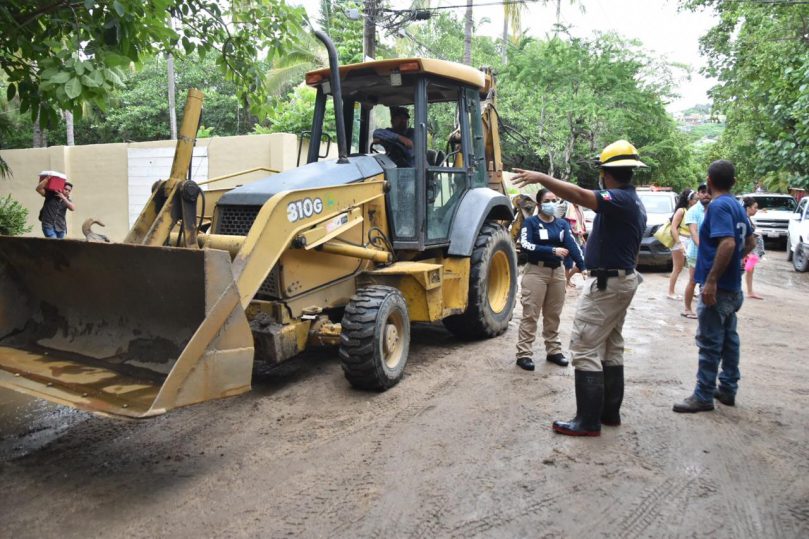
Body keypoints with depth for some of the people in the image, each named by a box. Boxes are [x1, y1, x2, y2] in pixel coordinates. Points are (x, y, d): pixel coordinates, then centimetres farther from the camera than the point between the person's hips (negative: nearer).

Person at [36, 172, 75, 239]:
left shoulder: (67, 200, 9)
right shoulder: (50, 195, 1)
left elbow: (73, 208, -10)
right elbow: (38, 189, -11)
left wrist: (63, 198, -17)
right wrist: (47, 178, -17)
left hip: (60, 228, 4)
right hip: (48, 226, -4)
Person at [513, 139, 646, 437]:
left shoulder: (620, 200, -19)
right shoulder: (634, 202, 12)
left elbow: (579, 195, -37)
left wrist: (541, 177, -34)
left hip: (606, 284, -11)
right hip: (623, 279, 11)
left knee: (585, 349, -8)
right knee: (611, 348, 16)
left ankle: (588, 421, -4)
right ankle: (610, 411, 24)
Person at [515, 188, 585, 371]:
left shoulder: (562, 224, 7)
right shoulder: (530, 222, -5)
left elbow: (572, 246, -6)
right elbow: (525, 245, -19)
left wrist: (583, 267, -21)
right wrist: (552, 250, -26)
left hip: (557, 272, 5)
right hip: (536, 271, -5)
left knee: (553, 314, 13)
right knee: (530, 314, -4)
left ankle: (554, 350, 24)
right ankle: (524, 354, 1)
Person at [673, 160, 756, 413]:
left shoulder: (718, 206, -17)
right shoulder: (737, 206, 12)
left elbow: (728, 243, -29)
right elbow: (750, 242, 24)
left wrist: (711, 280, -28)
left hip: (718, 287, -9)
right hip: (732, 287, 9)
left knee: (710, 342, -4)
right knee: (728, 338, 16)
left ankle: (703, 396, 3)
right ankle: (728, 389, 26)